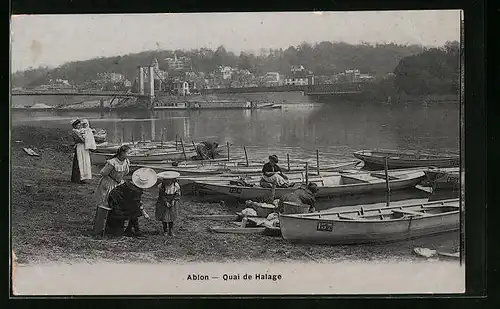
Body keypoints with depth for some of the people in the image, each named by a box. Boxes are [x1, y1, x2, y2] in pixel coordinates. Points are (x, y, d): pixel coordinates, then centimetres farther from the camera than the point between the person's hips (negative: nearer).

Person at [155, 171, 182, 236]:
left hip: (172, 204, 1)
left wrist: (174, 200, -21)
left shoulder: (176, 186, -11)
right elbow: (161, 195, -12)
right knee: (164, 217, 3)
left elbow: (178, 194, -6)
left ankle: (170, 231, 17)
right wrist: (166, 202, -20)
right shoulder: (162, 186, -15)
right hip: (163, 204, -1)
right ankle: (165, 231, 19)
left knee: (172, 217, 5)